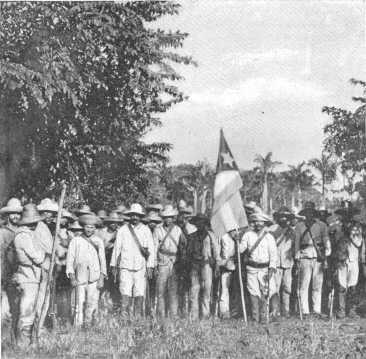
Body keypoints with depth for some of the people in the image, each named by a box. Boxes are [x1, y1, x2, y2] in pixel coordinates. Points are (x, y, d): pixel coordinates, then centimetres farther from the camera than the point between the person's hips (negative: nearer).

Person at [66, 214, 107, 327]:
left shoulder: (99, 241, 10)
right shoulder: (75, 241, 6)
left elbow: (102, 260, 10)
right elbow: (70, 259, 5)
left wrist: (102, 278, 1)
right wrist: (71, 276, -5)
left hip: (94, 278, 1)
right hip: (79, 278, -1)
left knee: (92, 305, -4)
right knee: (79, 304, -3)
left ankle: (88, 326, 9)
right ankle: (77, 328, 4)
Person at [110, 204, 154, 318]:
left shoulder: (146, 230, 7)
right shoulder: (122, 230, 6)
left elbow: (151, 250, 5)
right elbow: (116, 248, 10)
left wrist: (150, 267, -2)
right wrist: (113, 266, 8)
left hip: (140, 267, 1)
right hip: (125, 267, 0)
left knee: (139, 294, -1)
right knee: (125, 294, -8)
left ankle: (138, 317, 7)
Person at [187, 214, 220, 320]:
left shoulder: (211, 236, 6)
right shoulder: (192, 236, 13)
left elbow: (216, 252, 4)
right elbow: (188, 251, 16)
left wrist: (217, 266, -2)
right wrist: (188, 263, 8)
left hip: (207, 264, -2)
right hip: (194, 266, 2)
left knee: (206, 290, -4)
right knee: (194, 290, -2)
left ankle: (205, 314, 2)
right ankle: (193, 316, 1)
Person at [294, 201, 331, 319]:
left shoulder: (321, 226, 6)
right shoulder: (299, 226, 6)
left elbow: (326, 242, 6)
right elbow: (296, 244, 9)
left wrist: (325, 258, -1)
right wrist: (296, 260, 4)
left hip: (318, 257, 1)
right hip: (304, 257, 0)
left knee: (317, 285, 3)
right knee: (304, 285, -4)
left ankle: (317, 310, 10)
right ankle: (305, 311, 0)